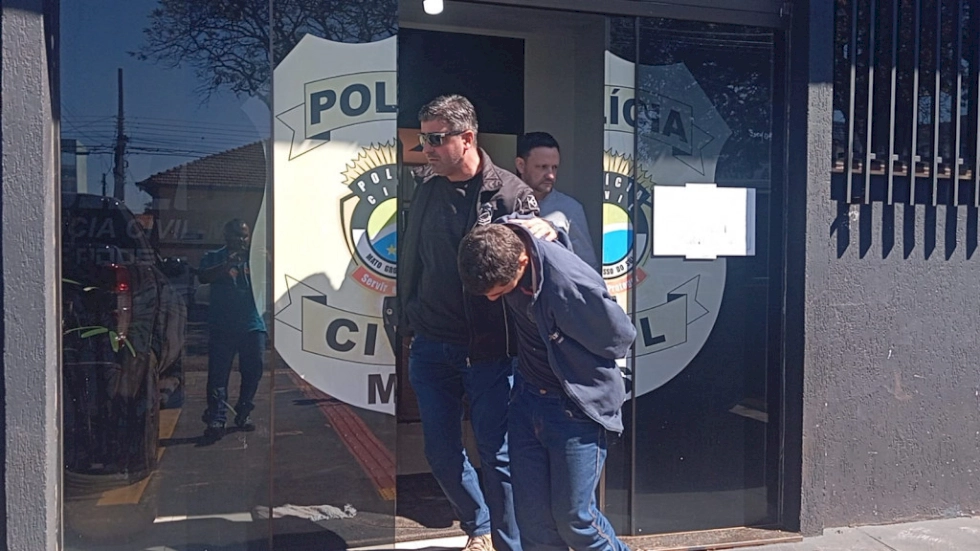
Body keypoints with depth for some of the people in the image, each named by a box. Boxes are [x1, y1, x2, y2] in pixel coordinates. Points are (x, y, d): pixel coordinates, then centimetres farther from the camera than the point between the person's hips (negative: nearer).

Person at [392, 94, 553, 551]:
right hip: (430, 346, 5)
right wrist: (406, 314, 15)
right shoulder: (426, 186, 4)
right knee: (441, 452, 14)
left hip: (487, 350, -5)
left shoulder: (510, 194, -10)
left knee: (495, 454, 1)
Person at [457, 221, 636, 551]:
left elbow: (620, 337, -14)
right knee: (532, 516, 10)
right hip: (527, 399, 6)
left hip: (576, 407, -6)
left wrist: (571, 363, 0)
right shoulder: (499, 254, -11)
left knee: (573, 516, 5)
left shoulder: (571, 282, -30)